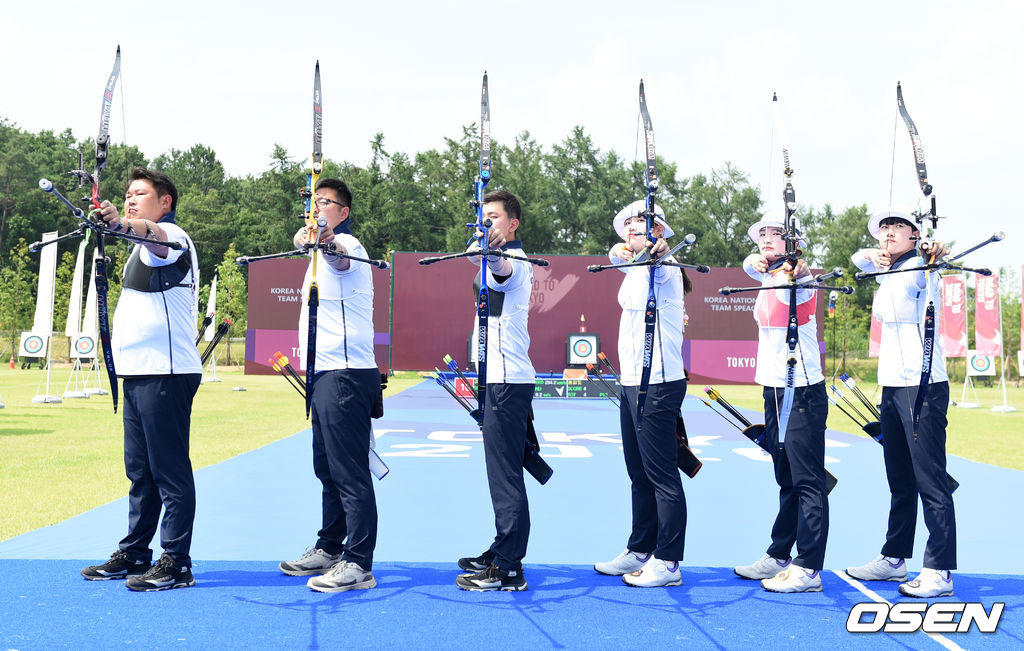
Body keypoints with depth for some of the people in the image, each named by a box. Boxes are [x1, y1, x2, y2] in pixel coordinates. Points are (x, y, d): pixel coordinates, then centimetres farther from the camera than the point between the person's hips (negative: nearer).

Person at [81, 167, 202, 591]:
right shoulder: (145, 248, 23)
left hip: (167, 373, -10)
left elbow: (155, 235, -34)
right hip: (138, 372, 10)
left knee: (169, 469, -7)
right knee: (139, 469, 15)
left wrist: (122, 224, -54)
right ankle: (134, 553, 24)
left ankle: (176, 563, -3)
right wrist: (119, 333, 17)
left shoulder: (170, 236, -8)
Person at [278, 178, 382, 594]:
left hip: (346, 375, -11)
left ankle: (359, 565, -7)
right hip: (326, 373, 11)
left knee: (349, 471, -10)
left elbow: (339, 257, -36)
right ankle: (329, 549, 28)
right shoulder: (325, 251, 21)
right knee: (327, 467, 17)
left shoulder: (346, 244, -10)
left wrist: (322, 241, -56)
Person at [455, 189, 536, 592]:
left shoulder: (512, 260, -13)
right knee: (503, 471, 16)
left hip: (508, 381, -11)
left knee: (504, 472, -10)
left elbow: (498, 265, -39)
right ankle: (502, 553, 26)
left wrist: (491, 247, -57)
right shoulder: (513, 261, 18)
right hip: (502, 378, 11)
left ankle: (508, 569, -8)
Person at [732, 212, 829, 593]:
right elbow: (751, 264, 28)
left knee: (807, 480, -7)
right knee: (785, 479, 16)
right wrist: (757, 261, 5)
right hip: (774, 389, 9)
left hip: (803, 392, -9)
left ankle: (808, 569, -5)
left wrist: (795, 274, -58)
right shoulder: (769, 278, 11)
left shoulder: (799, 278, -12)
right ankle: (778, 557, 25)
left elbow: (796, 286, -35)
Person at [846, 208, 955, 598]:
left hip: (923, 386, -9)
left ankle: (940, 571, -6)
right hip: (892, 386, 9)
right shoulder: (888, 274, 15)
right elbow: (860, 257, 29)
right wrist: (873, 256, 8)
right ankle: (894, 558, 24)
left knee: (930, 480, -9)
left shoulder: (918, 269, -8)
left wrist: (930, 256, -48)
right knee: (899, 479, 15)